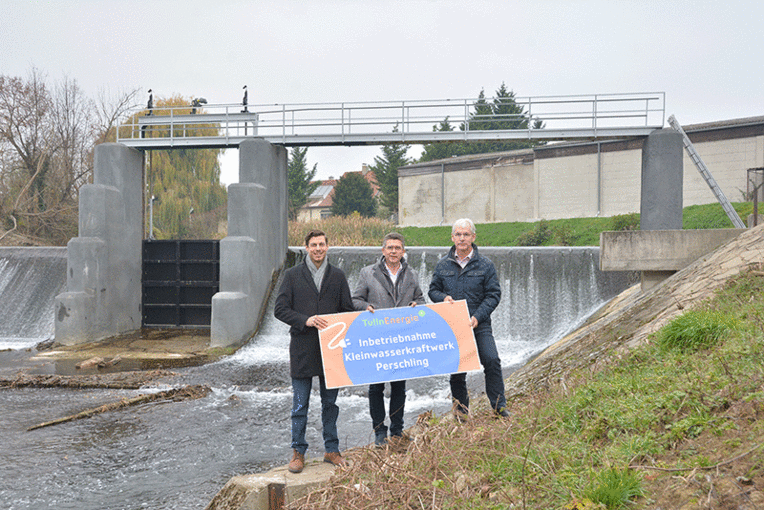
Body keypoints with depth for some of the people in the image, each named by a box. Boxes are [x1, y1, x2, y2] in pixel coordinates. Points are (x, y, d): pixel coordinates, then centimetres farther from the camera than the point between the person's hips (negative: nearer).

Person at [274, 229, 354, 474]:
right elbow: (280, 309, -2)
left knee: (330, 402, 11)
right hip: (302, 350, -2)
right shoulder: (293, 275, 2)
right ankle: (298, 452, 16)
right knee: (300, 405, 4)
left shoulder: (338, 276, 8)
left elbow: (348, 311, 10)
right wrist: (305, 320, -16)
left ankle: (332, 450, 22)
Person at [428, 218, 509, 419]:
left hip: (479, 325, -2)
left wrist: (478, 317, -13)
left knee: (492, 361, -15)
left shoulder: (485, 265, 2)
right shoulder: (443, 265, 9)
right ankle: (461, 410, 19)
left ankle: (499, 406, -3)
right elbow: (433, 290, 16)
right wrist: (443, 298, -8)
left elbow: (493, 294, 0)